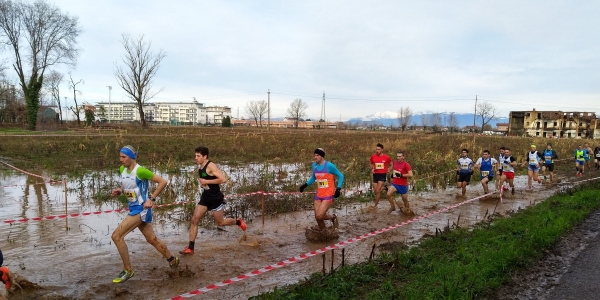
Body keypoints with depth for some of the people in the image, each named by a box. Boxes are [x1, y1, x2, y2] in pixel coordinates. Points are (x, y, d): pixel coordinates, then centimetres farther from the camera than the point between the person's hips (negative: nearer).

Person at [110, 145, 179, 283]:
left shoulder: (140, 171, -20)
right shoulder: (122, 169, 4)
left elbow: (163, 182, -17)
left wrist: (152, 199, -19)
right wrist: (119, 191, 0)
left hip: (141, 209, -9)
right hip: (133, 208, 9)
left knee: (116, 236, -13)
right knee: (152, 239, 17)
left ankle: (127, 270, 0)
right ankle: (172, 260, 34)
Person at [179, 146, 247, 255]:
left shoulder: (211, 166, -20)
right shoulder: (200, 166, 7)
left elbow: (223, 179, -29)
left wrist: (206, 181, -24)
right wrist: (201, 182, 8)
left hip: (215, 198, -7)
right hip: (205, 197, 8)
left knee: (220, 222, 7)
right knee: (194, 220, -3)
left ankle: (238, 222, 36)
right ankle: (190, 248, 2)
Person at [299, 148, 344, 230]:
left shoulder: (329, 166, -13)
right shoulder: (314, 166, 4)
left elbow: (340, 176, -3)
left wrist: (338, 188, -12)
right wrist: (306, 184, 8)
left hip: (328, 195, -6)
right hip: (318, 195, 6)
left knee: (319, 216, -15)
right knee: (317, 217, 5)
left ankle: (333, 217, 16)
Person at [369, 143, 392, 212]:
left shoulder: (386, 157, -8)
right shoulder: (373, 156, -2)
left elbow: (391, 164, 9)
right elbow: (371, 163, 18)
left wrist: (388, 170, -5)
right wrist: (372, 169, 0)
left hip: (382, 175, -4)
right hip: (375, 175, 4)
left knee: (378, 191, -11)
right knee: (375, 191, 6)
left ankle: (375, 205, 1)